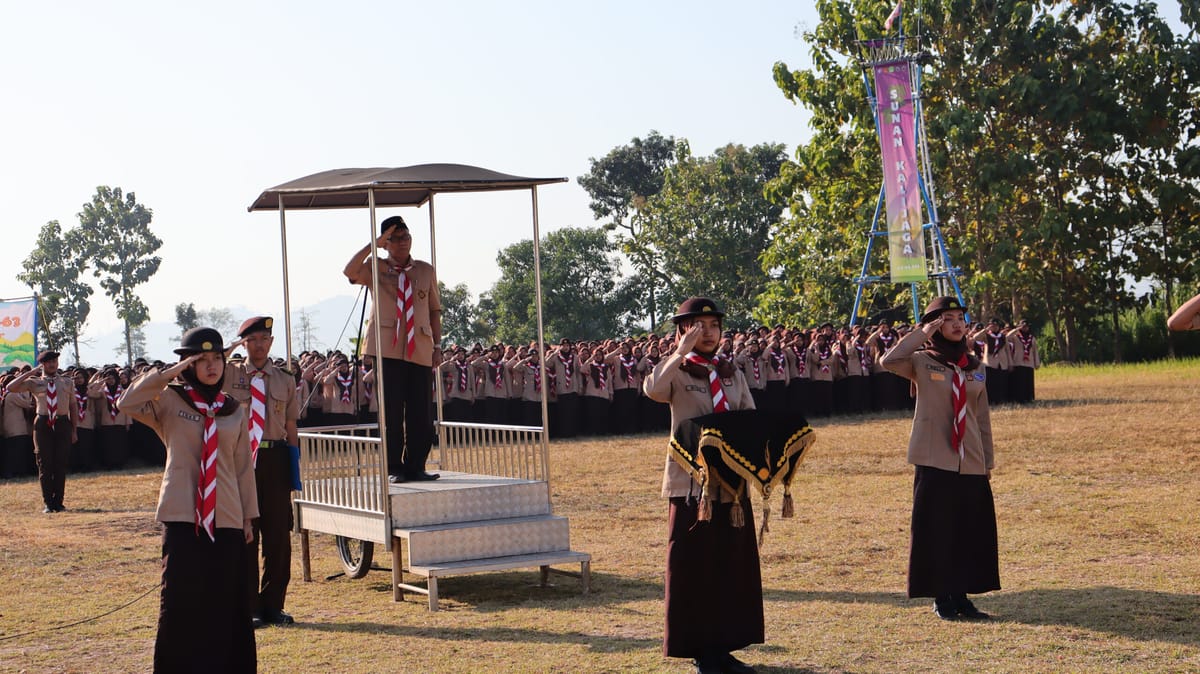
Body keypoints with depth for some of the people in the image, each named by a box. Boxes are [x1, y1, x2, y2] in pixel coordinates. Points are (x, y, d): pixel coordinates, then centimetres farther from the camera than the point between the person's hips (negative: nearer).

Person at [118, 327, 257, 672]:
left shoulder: (234, 411, 11)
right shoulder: (170, 401, 2)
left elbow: (244, 466, 13)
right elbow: (128, 403, -16)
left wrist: (248, 516, 11)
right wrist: (170, 372, -15)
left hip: (226, 519, 3)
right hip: (183, 516, -3)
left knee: (226, 602, 4)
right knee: (180, 598, -4)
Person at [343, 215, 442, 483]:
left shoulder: (426, 271, 14)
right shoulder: (377, 269, 7)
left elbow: (435, 310, 15)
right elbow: (350, 271, -13)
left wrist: (437, 346, 8)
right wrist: (374, 244, -14)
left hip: (420, 349, 2)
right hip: (388, 348, -2)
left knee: (421, 412, 1)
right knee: (392, 411, -3)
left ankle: (415, 466, 10)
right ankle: (394, 468, 4)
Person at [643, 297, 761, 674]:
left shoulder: (733, 375, 12)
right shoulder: (677, 373, -3)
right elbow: (653, 390, -26)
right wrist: (682, 351, -26)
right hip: (693, 483, -5)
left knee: (734, 566, 8)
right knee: (695, 568, -1)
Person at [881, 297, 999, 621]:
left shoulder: (976, 367, 11)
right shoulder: (922, 363, -2)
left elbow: (982, 418, 14)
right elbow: (889, 361, -23)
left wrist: (987, 461, 12)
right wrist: (922, 334, -16)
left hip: (971, 462, 4)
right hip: (934, 461, -4)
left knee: (972, 532, 5)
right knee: (936, 530, -1)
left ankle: (961, 595, 15)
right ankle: (941, 598, 8)